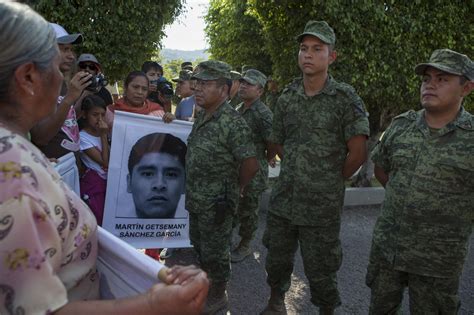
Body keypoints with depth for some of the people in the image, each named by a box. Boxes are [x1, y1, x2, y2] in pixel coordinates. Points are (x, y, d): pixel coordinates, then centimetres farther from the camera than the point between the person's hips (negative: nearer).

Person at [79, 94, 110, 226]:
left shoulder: (103, 131, 7)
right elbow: (105, 162, -16)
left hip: (109, 181, 6)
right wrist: (103, 136, -15)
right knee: (99, 222, -3)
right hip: (93, 184, -6)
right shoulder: (83, 137, -12)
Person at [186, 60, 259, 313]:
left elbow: (250, 165, -23)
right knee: (198, 245, 24)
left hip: (216, 203, -8)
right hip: (196, 199, 9)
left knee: (215, 252, 9)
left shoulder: (232, 123, -23)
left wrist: (235, 188, -8)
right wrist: (192, 192, 13)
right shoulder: (201, 116, 5)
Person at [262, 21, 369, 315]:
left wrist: (333, 181, 0)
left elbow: (357, 153, -11)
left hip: (322, 205, -4)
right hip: (283, 199, 5)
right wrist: (300, 170, 10)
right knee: (277, 259, 19)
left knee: (320, 269, 9)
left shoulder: (345, 98, -10)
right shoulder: (287, 97, 4)